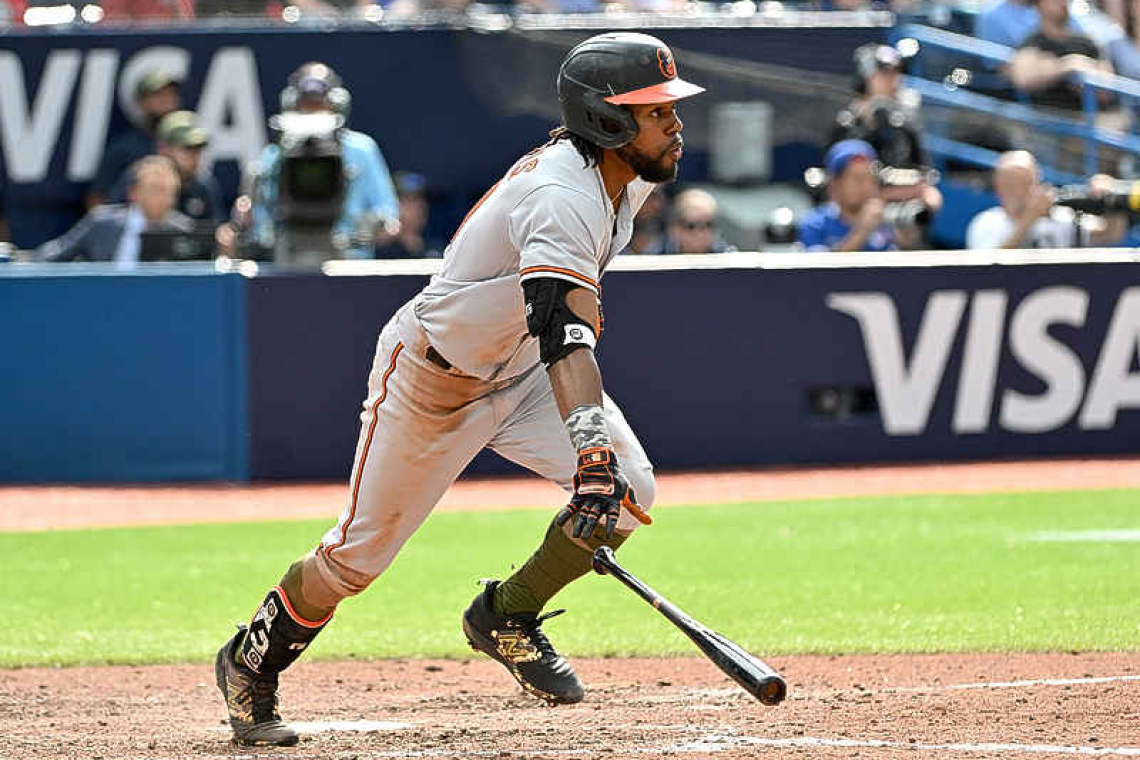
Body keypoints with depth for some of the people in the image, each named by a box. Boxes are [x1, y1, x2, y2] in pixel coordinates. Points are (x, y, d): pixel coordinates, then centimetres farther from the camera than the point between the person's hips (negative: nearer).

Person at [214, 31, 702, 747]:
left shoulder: (624, 178, -7)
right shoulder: (561, 198, -36)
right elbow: (563, 335, -50)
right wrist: (591, 452, -62)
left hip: (520, 371, 7)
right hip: (434, 379, -7)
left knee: (630, 489, -15)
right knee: (362, 552, 2)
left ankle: (508, 616, 5)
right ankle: (252, 662, 28)